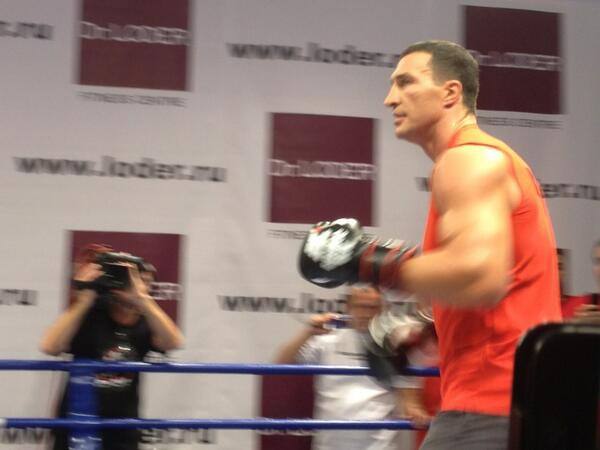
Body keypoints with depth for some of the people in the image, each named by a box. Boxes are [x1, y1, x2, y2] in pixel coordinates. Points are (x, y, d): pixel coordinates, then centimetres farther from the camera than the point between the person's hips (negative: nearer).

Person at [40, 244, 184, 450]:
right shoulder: (91, 317, -9)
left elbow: (173, 342, -22)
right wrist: (84, 299, -27)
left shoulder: (144, 325, -1)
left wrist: (141, 298, -30)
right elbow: (50, 347, -24)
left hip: (121, 433, 2)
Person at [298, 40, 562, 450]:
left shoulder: (468, 159, -11)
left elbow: (479, 276, -27)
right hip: (515, 394, 11)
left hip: (491, 404, -11)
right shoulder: (491, 159, 22)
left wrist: (374, 263, -16)